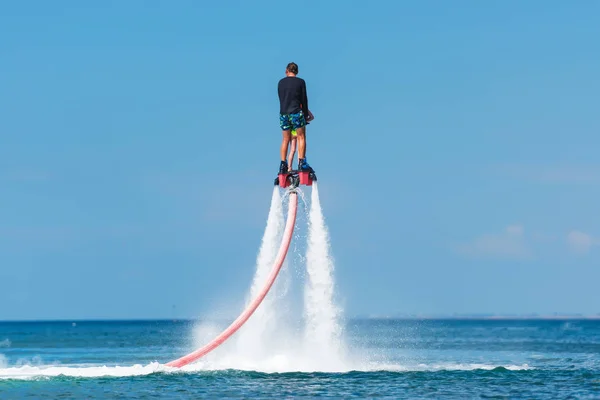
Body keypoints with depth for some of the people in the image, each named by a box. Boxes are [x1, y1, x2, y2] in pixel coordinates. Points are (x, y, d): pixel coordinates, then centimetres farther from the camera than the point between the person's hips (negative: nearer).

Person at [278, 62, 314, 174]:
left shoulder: (281, 82, 10)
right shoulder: (300, 82, 0)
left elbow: (281, 99, 14)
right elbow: (304, 99, 0)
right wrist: (306, 114, 8)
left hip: (283, 113, 4)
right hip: (296, 112, -4)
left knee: (285, 139, 9)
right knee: (301, 137, 1)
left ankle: (283, 165, 3)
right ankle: (302, 163, -9)